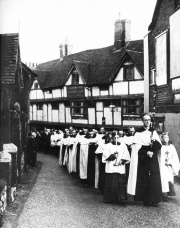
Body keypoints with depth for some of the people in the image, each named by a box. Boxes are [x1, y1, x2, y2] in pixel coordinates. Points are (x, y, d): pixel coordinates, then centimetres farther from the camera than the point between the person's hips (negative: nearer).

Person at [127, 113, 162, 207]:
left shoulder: (154, 132, 9)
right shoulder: (138, 134, -1)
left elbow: (159, 147, 2)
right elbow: (138, 149, -6)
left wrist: (155, 141, -16)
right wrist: (147, 153, -16)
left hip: (153, 161, 3)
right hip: (142, 161, -3)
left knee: (154, 179, -1)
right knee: (144, 180, -2)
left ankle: (154, 200, 6)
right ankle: (146, 199, 7)